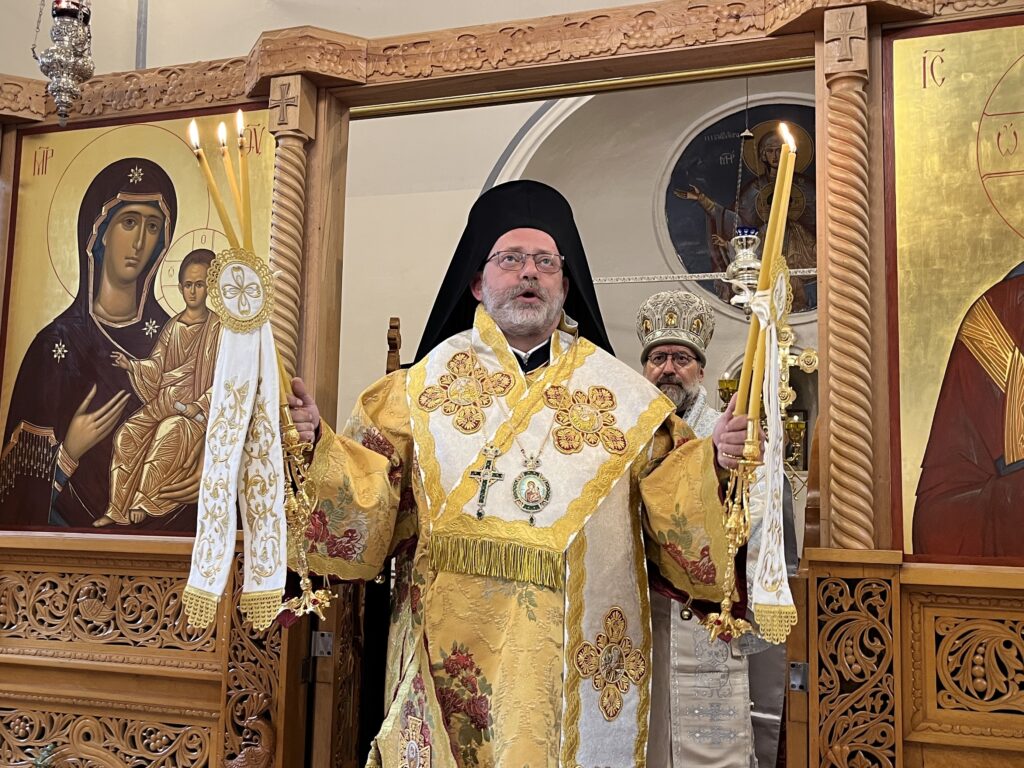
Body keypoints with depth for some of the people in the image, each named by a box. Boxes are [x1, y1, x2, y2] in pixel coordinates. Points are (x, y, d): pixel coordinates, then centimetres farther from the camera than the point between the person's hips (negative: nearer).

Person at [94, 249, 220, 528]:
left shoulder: (217, 326, -3)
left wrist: (197, 408, -17)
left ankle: (143, 505, -23)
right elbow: (156, 366, 11)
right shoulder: (173, 326, 13)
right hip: (163, 401, 5)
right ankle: (118, 507, -15)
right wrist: (131, 365, -9)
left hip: (197, 405, -5)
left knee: (170, 432, -33)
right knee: (127, 434, -17)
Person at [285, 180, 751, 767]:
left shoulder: (624, 394, 5)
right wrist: (320, 441, -14)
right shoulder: (423, 385, 4)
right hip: (454, 651, 0)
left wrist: (712, 461, -13)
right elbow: (364, 499, 2)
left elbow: (681, 516, 5)